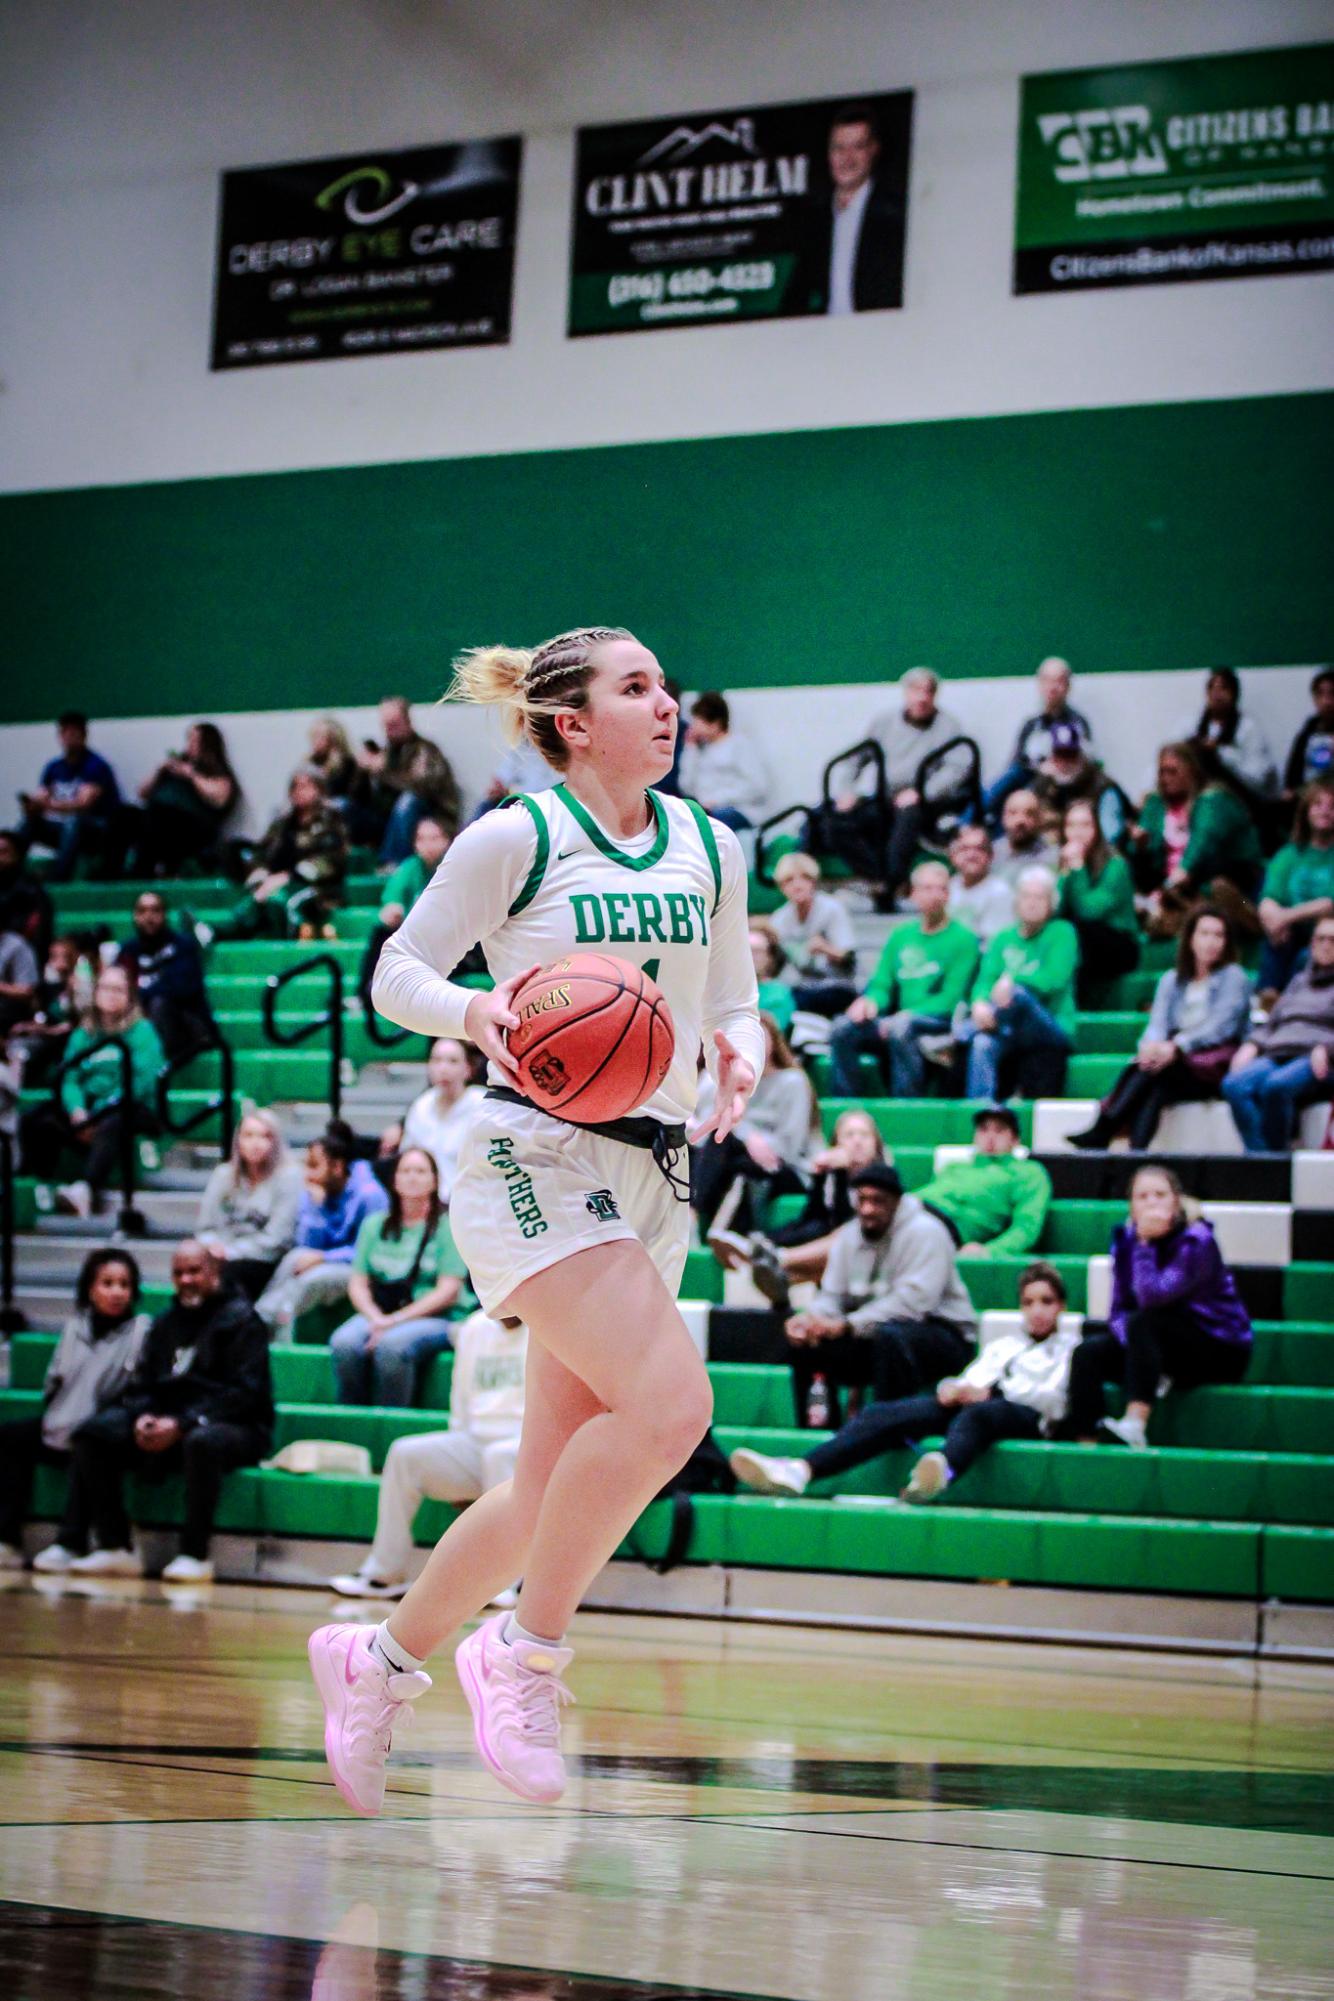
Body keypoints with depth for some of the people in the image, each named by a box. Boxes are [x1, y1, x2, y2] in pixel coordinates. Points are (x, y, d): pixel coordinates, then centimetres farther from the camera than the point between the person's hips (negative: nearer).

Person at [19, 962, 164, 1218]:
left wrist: (100, 1111, -20)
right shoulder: (83, 1033, 19)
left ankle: (86, 1188, -61)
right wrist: (77, 1111, -16)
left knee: (110, 1124, -40)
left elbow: (143, 1081, -10)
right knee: (35, 1119, -20)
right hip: (89, 1104, 5)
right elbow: (70, 1078, 7)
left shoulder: (141, 1030, 4)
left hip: (133, 1107, -5)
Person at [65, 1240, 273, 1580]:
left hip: (235, 1426, -6)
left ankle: (194, 1553, -30)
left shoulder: (241, 1318, -1)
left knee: (202, 1441, -41)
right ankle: (115, 1548, -16)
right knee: (92, 1433, -12)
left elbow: (244, 1392, -12)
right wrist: (143, 1417, -10)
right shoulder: (166, 1324, 20)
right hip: (166, 1423, 6)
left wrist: (182, 1424, -21)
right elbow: (140, 1386, 16)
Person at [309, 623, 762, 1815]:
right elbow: (396, 974, 0)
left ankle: (381, 1659, 28)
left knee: (553, 1487, 8)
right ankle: (526, 1650, -10)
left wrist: (739, 1054, -6)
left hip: (653, 1175, 7)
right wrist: (477, 1014, -21)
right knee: (669, 1405, -25)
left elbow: (734, 1004, 17)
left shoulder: (710, 849, 11)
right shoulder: (516, 838, -5)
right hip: (538, 1158, -7)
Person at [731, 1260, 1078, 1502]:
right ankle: (800, 1471, -45)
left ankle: (943, 1472, -78)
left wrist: (990, 1391, -6)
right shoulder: (1001, 1346, 38)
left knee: (976, 1413, -43)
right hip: (966, 1402, 5)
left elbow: (1055, 1398, 5)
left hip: (1029, 1416, -5)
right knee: (882, 1415, -22)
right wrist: (952, 1388, 0)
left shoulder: (1070, 1346, 23)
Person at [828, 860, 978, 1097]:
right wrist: (870, 1001, -7)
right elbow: (882, 984, 18)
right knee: (843, 1029, -21)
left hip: (941, 1022, -5)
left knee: (902, 1027, -38)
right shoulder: (901, 936, 20)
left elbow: (951, 998, -6)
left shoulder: (963, 939, 2)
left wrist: (908, 1014, -18)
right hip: (897, 1019, 5)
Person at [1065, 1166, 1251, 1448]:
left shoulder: (1196, 1241, -17)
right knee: (1088, 1352, -17)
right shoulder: (1125, 1238, 1)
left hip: (1221, 1351, -6)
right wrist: (1136, 1344, -18)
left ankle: (1135, 1426, -44)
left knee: (1145, 1322, -33)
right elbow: (1119, 1310, 1)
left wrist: (1145, 1243, -25)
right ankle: (1086, 1445, -28)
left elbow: (1152, 1296, -30)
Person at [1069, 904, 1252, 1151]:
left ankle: (1101, 1132, -45)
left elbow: (1220, 1027, -9)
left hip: (1214, 1070, -4)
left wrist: (1176, 1047, -24)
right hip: (1174, 1065, 4)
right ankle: (1136, 1153, -52)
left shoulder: (1234, 976, 6)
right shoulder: (1171, 980, 20)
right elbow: (1157, 1024, 6)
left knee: (1156, 1070, -33)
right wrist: (1151, 1045, -20)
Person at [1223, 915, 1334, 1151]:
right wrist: (1251, 1045, 11)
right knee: (1235, 1085, -29)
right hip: (1277, 1054, 5)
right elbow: (1271, 1023, 31)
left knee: (1275, 1085, -39)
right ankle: (1257, 1156, -35)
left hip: (1315, 1060, -5)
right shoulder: (1299, 981, 33)